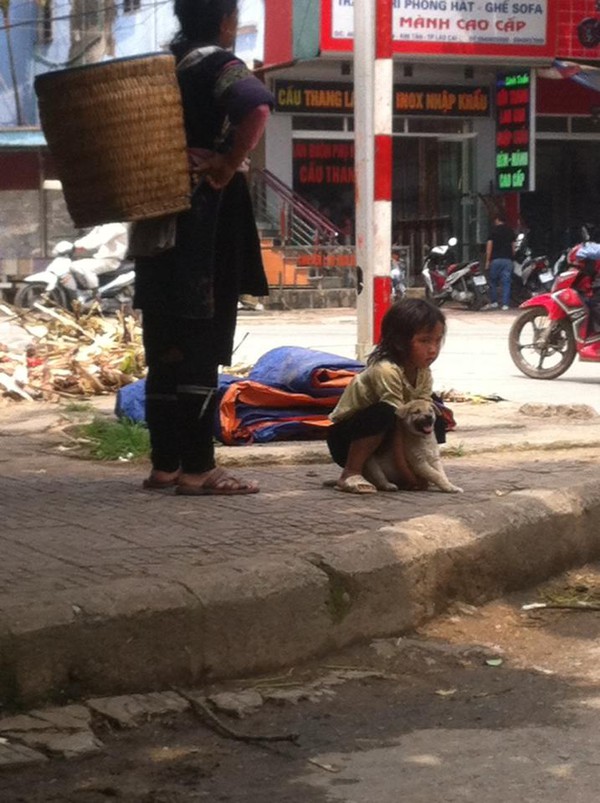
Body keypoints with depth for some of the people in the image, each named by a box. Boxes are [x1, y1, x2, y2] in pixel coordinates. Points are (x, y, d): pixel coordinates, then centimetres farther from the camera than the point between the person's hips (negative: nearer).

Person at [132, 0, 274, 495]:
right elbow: (257, 107, -28)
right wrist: (227, 167, -18)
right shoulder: (219, 66, -9)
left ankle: (164, 464, 14)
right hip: (208, 220, -7)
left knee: (165, 347, 10)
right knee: (203, 345, -5)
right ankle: (197, 468, -4)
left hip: (157, 220, 7)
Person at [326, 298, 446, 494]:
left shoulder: (424, 373, -4)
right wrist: (406, 471, -30)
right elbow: (396, 421, -30)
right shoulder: (386, 370, -29)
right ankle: (350, 474, -24)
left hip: (382, 435, 8)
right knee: (385, 413, -35)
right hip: (345, 438, -8)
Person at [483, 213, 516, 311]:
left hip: (496, 259, -3)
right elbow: (513, 246, 11)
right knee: (506, 282, 1)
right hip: (508, 260, 3)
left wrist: (487, 260, -2)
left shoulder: (493, 230, -1)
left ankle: (493, 302, 6)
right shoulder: (510, 230, 11)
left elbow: (489, 246, -4)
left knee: (493, 281, 9)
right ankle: (505, 304, -3)